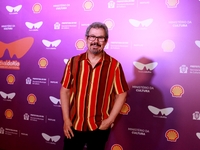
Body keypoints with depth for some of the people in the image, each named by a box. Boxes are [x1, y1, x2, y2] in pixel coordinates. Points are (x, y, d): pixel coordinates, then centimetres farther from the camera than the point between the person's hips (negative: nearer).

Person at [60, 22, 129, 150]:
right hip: (74, 124, 2)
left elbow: (121, 94, -5)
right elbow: (65, 91, 0)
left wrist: (110, 120, -10)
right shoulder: (73, 62, -3)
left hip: (100, 126, -1)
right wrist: (66, 119, -4)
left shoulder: (114, 65, -8)